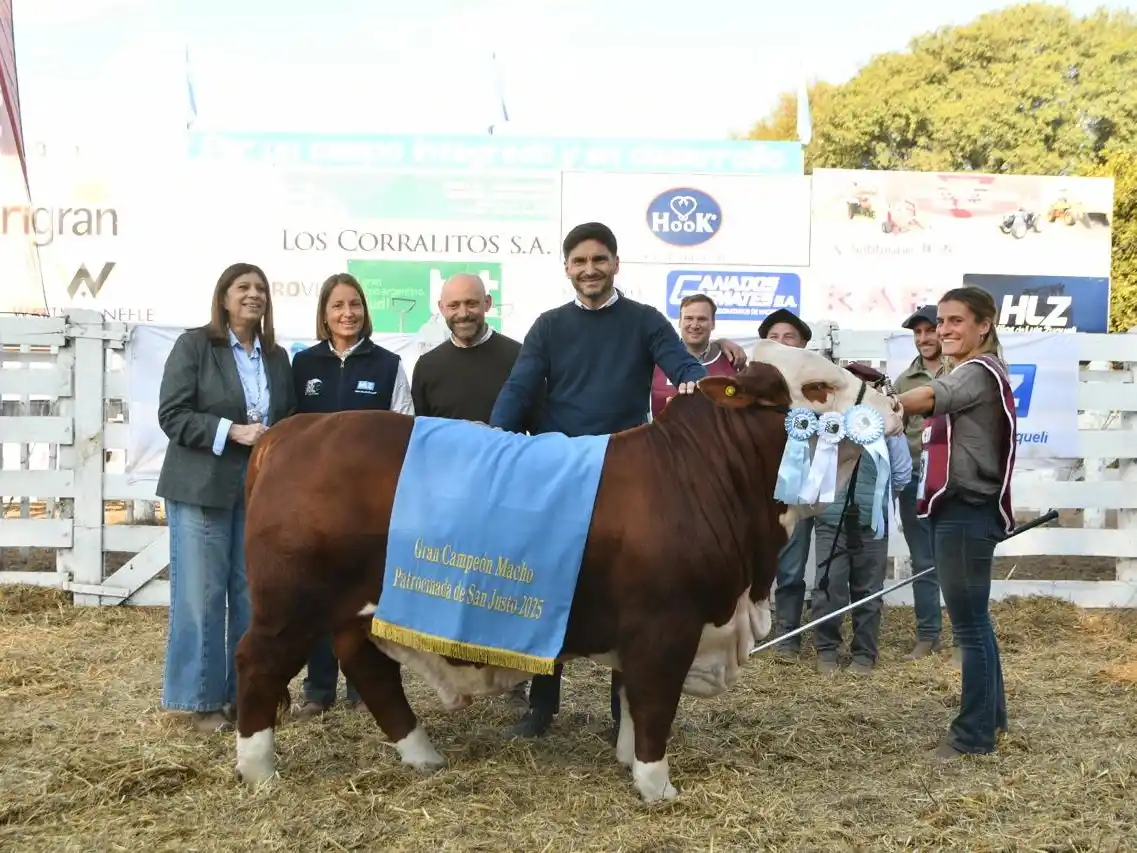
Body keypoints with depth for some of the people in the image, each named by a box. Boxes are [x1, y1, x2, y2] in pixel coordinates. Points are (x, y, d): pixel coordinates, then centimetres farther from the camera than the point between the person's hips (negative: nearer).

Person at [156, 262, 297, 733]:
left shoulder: (277, 356, 13)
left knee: (253, 593, 8)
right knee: (201, 594, -1)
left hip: (260, 489, 5)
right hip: (202, 487, -5)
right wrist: (231, 431, -19)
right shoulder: (193, 345, -3)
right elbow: (172, 415, -10)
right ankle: (203, 699, 9)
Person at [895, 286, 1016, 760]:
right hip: (955, 510, 11)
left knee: (969, 622, -3)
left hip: (966, 512, -11)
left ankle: (974, 734, 6)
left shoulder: (980, 371, -14)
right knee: (973, 619, 19)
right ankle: (990, 714, 32)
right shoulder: (966, 376, 21)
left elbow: (930, 398, -33)